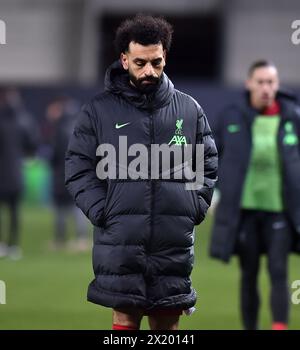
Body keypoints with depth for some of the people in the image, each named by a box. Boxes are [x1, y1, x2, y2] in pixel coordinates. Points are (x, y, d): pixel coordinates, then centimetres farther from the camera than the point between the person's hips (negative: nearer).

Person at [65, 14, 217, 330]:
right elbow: (78, 170, 4)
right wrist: (104, 212, -7)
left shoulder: (189, 110, 10)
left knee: (168, 324, 6)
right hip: (120, 243, -2)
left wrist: (194, 209, 2)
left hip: (175, 244, 2)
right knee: (125, 322, -1)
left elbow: (208, 165, 16)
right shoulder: (99, 111, 4)